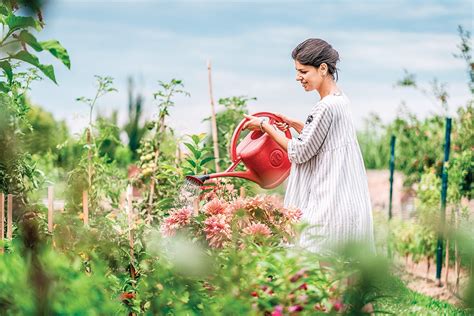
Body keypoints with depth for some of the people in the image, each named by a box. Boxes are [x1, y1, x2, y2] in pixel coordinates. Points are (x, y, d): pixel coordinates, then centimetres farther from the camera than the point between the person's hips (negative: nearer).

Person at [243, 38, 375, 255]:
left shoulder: (326, 107, -18)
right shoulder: (340, 99, 12)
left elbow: (300, 152, -11)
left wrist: (265, 126, -2)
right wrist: (292, 123, 19)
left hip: (329, 207, -10)